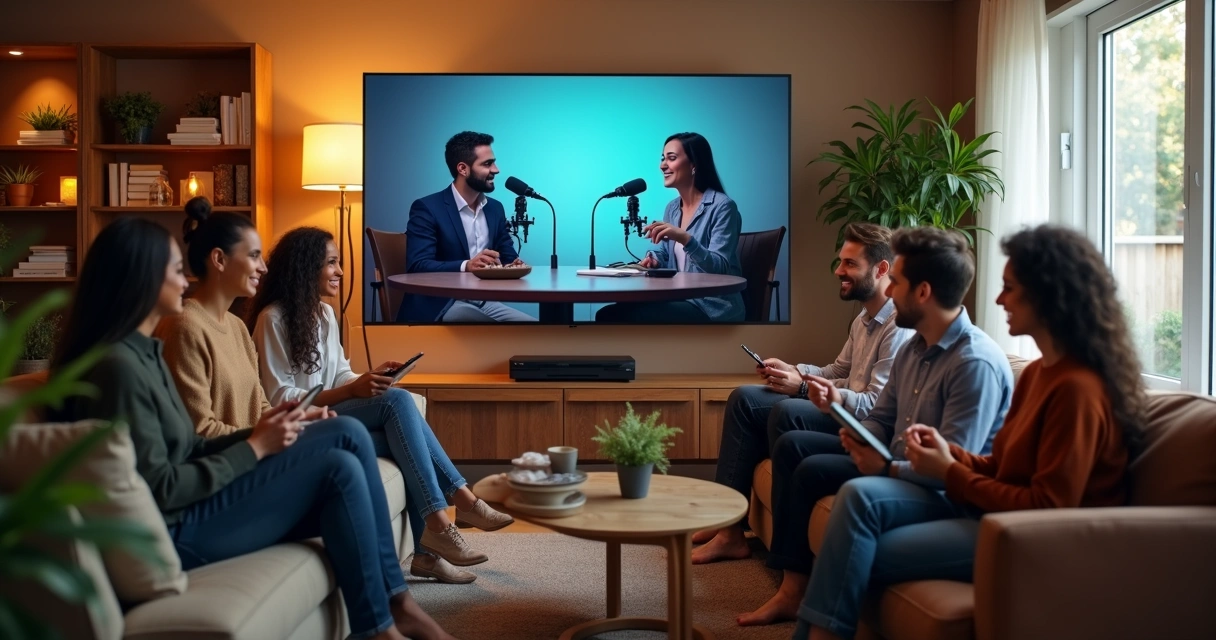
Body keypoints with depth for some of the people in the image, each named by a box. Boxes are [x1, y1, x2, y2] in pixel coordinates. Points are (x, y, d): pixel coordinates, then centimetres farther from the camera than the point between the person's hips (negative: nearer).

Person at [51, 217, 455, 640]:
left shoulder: (141, 351, 12)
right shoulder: (117, 366, -19)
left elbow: (186, 450, 11)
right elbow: (159, 489, -21)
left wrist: (257, 433, -3)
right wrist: (255, 448, -14)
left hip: (187, 503, 9)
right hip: (171, 530, -9)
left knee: (348, 434, -4)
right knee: (340, 470, -18)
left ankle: (394, 601, 0)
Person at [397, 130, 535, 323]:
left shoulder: (495, 208, 14)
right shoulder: (427, 208, -7)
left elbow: (508, 256, 16)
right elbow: (417, 266, -17)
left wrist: (515, 265, -10)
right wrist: (466, 266, -33)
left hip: (484, 302, 7)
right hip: (440, 306, -7)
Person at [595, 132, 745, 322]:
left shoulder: (722, 206, -10)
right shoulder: (672, 208, 13)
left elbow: (719, 268, -18)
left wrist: (686, 239, -33)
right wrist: (652, 259, -1)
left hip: (713, 307, -7)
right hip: (680, 300, 7)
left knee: (622, 316, -23)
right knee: (608, 314, -14)